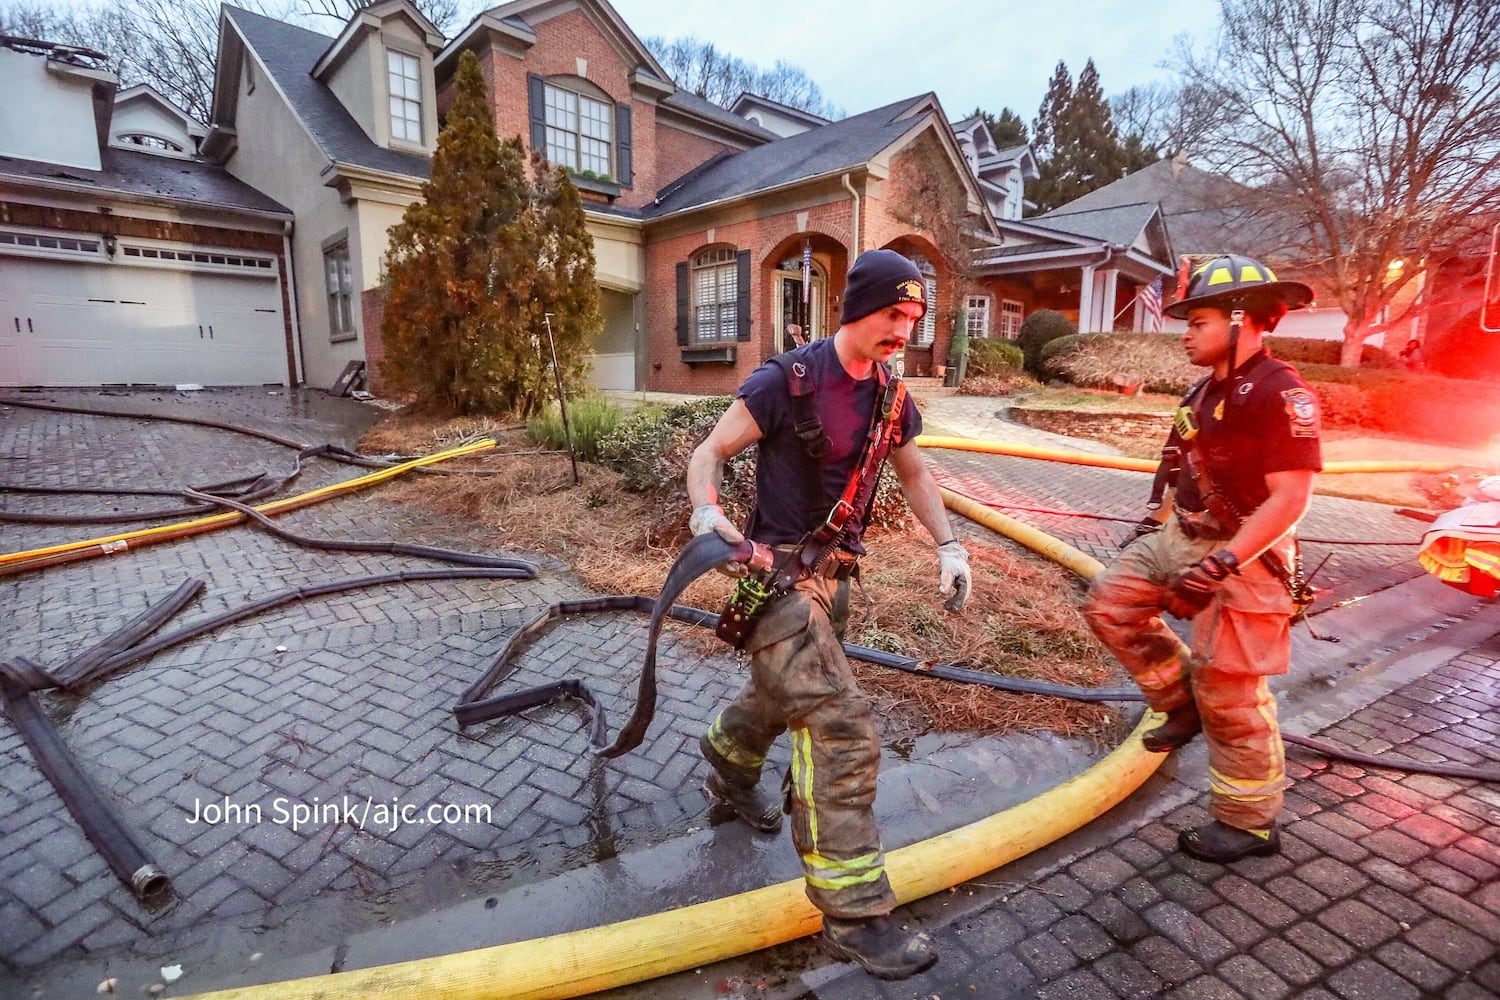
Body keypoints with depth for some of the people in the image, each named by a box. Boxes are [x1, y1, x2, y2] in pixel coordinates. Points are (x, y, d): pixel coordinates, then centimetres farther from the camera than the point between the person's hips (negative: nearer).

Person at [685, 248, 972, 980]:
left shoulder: (890, 395, 4)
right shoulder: (788, 380, -16)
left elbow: (914, 475, 17)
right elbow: (709, 453, -13)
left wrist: (948, 544, 5)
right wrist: (706, 511, -33)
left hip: (833, 573, 8)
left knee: (786, 693, 26)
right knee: (841, 733, -12)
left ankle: (727, 773, 56)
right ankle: (854, 915, 3)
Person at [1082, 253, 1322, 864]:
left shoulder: (1280, 392, -19)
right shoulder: (1207, 390, 8)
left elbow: (1289, 498, -24)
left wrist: (1222, 564, -30)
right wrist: (1153, 523, 19)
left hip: (1241, 557, -9)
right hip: (1180, 538, 9)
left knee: (1229, 696, 0)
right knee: (1109, 604, 8)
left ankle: (1251, 823, 20)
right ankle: (1182, 701, 23)